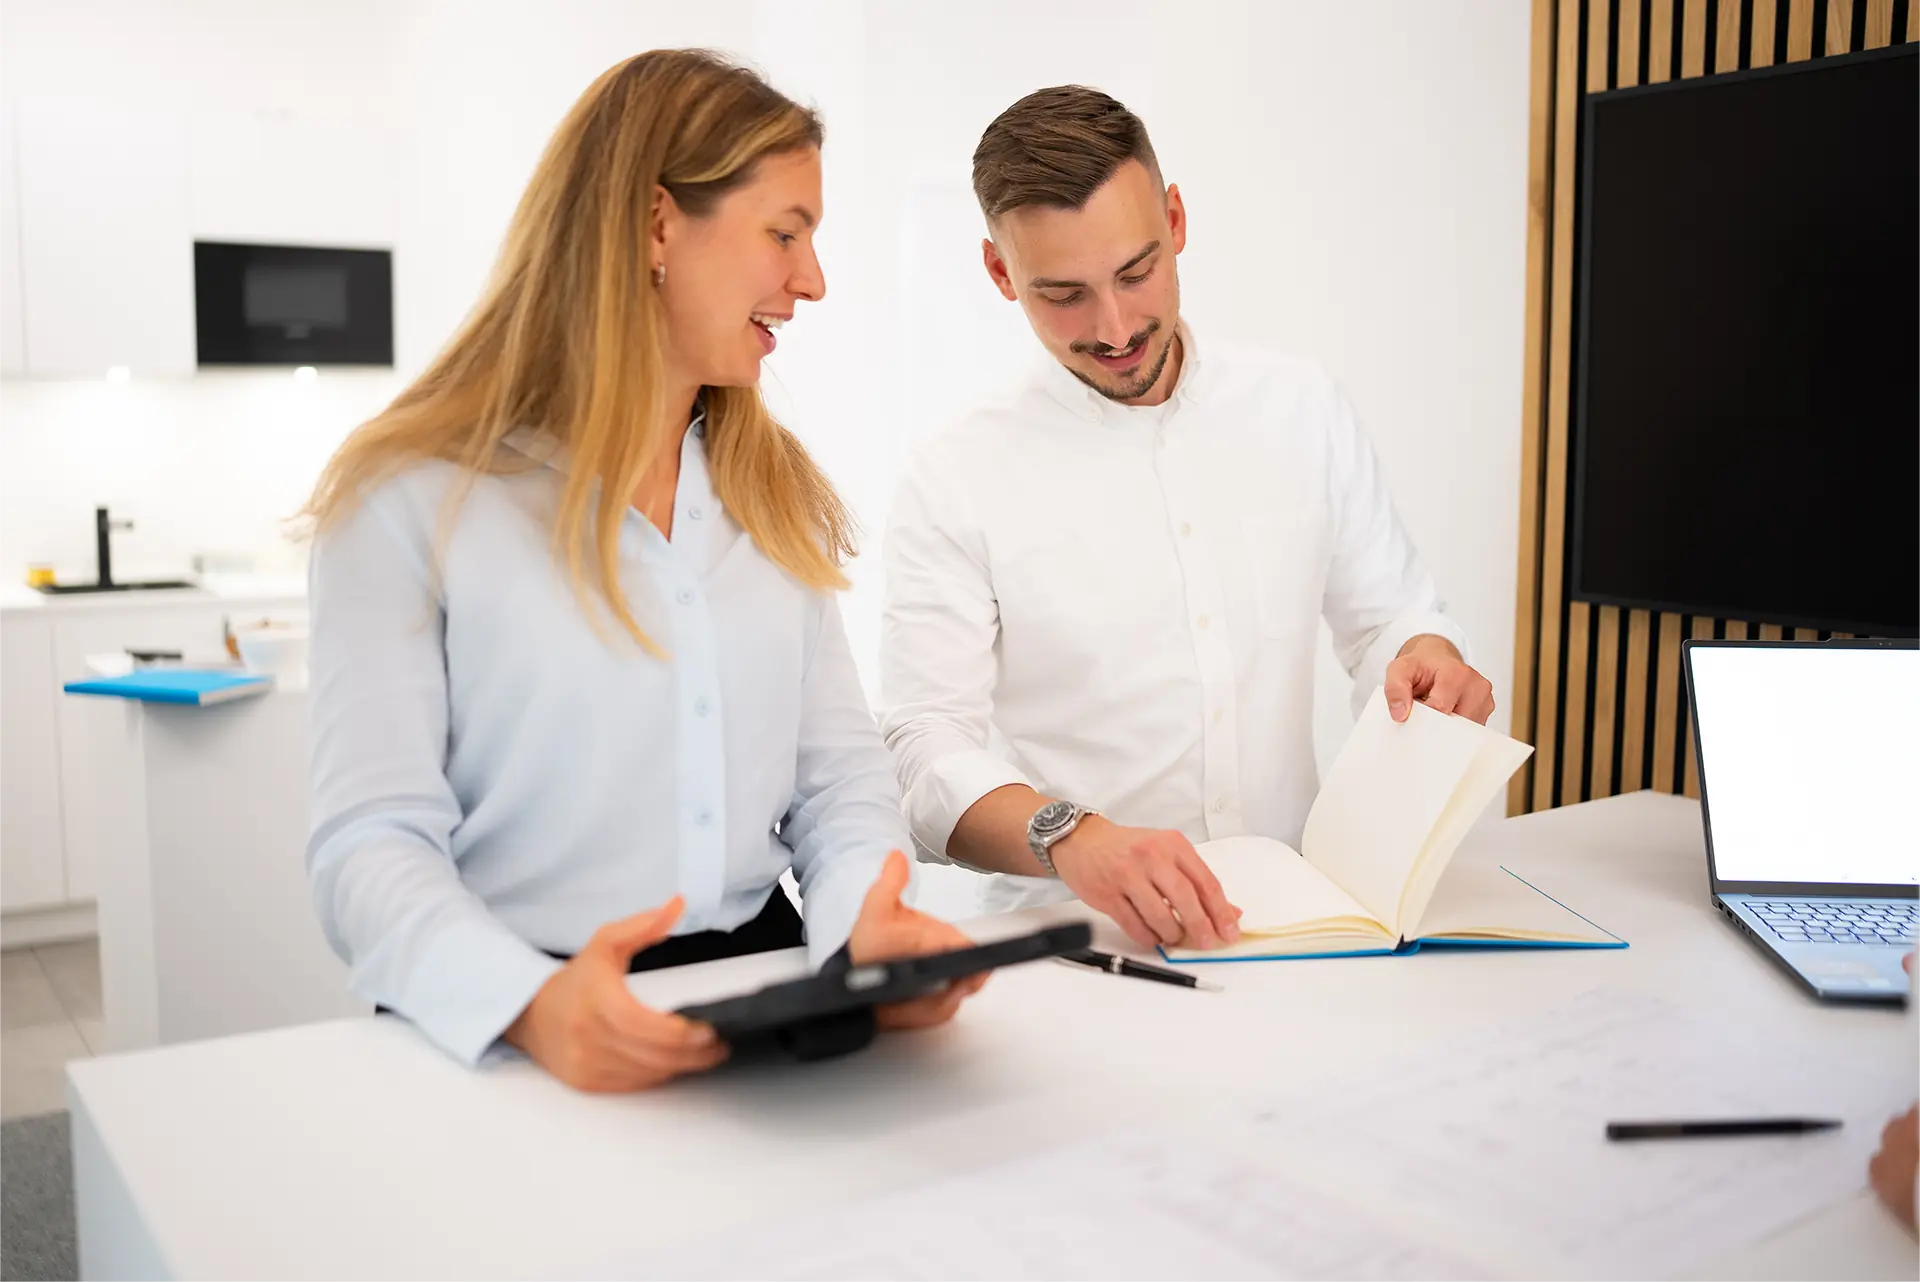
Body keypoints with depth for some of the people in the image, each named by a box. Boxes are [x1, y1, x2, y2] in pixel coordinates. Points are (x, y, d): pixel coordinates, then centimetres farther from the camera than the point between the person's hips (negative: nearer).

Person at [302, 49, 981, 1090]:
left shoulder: (779, 494, 13)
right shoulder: (409, 499, -4)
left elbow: (841, 770, 8)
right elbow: (372, 839, -9)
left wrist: (870, 917, -13)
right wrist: (532, 1003, -28)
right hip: (513, 1043, -3)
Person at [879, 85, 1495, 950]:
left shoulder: (1303, 409, 9)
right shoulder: (956, 481, -3)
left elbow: (1388, 615, 17)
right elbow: (927, 750, -10)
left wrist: (1428, 657, -7)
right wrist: (1070, 837, -30)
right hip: (1066, 937, -2)